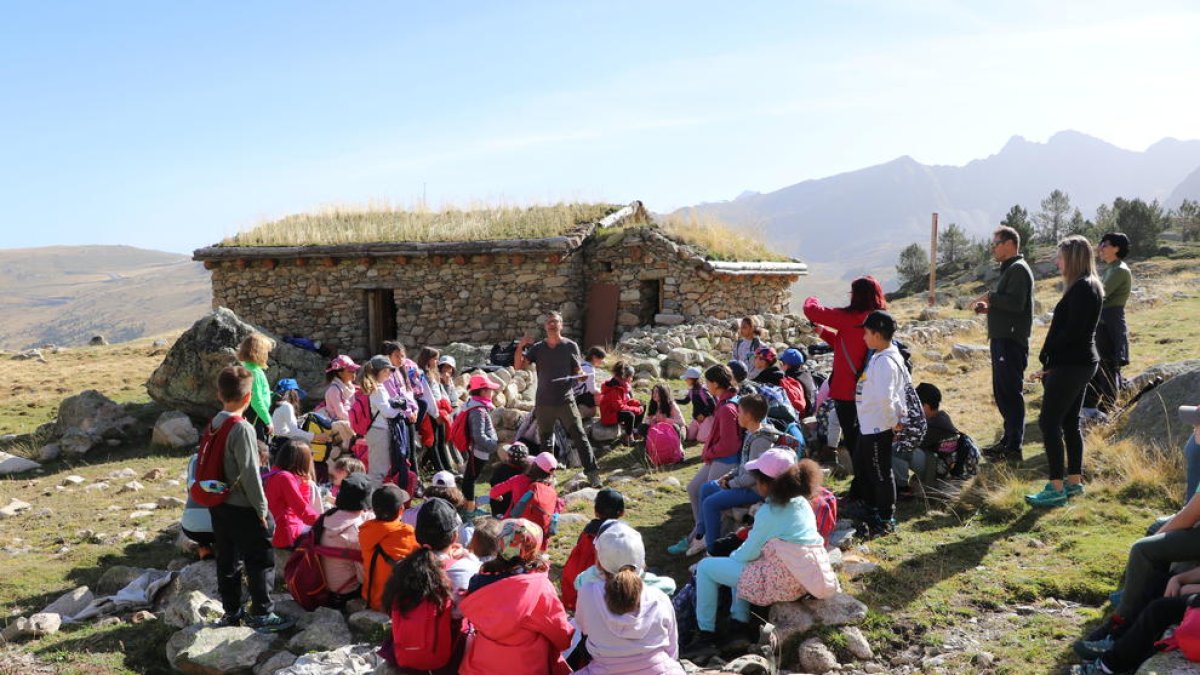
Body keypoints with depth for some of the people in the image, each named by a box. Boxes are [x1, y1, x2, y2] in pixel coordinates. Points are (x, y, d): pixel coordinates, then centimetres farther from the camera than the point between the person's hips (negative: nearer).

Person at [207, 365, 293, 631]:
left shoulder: (213, 425, 6)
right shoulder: (241, 428, -20)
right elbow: (249, 473, -20)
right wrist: (261, 508, -13)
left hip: (218, 506, 8)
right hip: (242, 508, -8)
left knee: (227, 559, 16)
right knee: (260, 560, 0)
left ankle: (231, 611, 25)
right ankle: (261, 614, 4)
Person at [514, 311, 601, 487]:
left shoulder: (571, 347, 3)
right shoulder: (537, 348, 6)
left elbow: (578, 371, 8)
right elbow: (518, 366, -1)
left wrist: (582, 375, -15)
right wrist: (520, 347, -15)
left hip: (565, 400, -2)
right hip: (544, 402, 2)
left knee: (579, 436, -9)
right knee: (545, 440, 12)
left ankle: (592, 473, -9)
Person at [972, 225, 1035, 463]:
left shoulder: (1018, 269, -12)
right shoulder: (1008, 269, 20)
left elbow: (1016, 303, -24)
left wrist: (991, 297, -12)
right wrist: (988, 308, 11)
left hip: (1012, 341, -11)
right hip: (1001, 339, 11)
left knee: (1011, 393, -7)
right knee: (1002, 392, 16)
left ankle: (1014, 447, -3)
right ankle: (1009, 438, 26)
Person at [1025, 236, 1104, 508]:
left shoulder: (1082, 288, -16)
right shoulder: (1089, 287, 15)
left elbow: (1072, 331, -23)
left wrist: (1048, 359, -12)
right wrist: (1050, 363, 10)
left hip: (1071, 365, -10)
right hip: (1080, 362, 10)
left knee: (1049, 422, -8)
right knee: (1069, 422, 16)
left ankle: (1056, 488, -6)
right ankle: (1074, 481, 23)